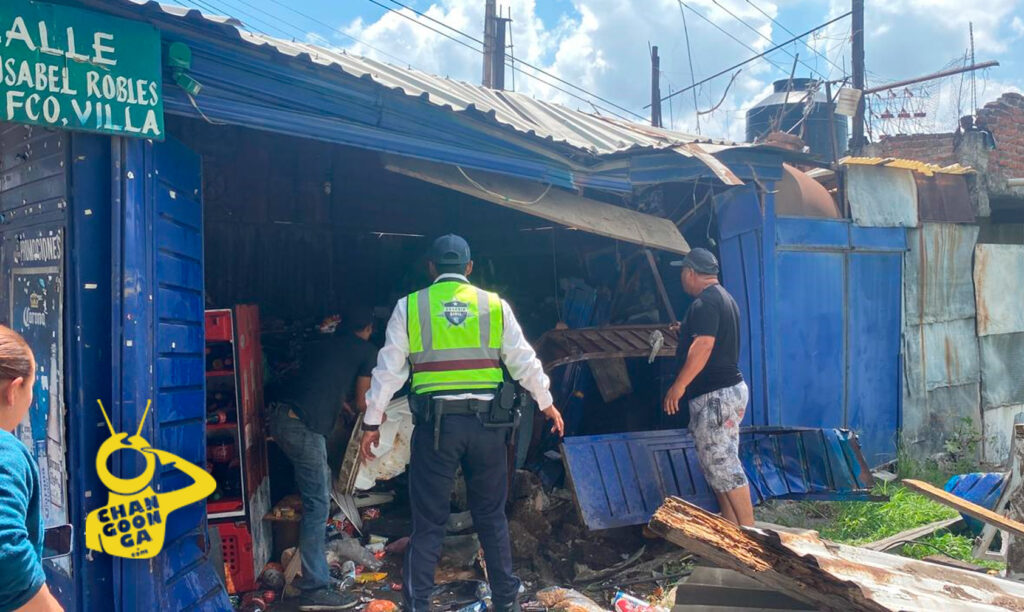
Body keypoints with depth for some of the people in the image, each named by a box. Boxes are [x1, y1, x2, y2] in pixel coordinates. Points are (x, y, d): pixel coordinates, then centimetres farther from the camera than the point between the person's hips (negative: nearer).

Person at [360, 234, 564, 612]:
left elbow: (388, 371, 2)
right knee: (492, 516, 16)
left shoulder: (409, 307, 3)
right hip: (487, 423, 2)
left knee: (428, 523, 6)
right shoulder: (495, 305, 5)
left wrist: (372, 423, 10)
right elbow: (525, 362, 9)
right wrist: (547, 404, 22)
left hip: (436, 424, -1)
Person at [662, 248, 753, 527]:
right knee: (718, 464, 15)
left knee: (722, 465, -8)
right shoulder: (725, 298, 17)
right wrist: (685, 332, 35)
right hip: (731, 389, 11)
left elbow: (703, 346, -26)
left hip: (714, 395, -11)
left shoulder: (704, 303, -16)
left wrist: (679, 386, -23)